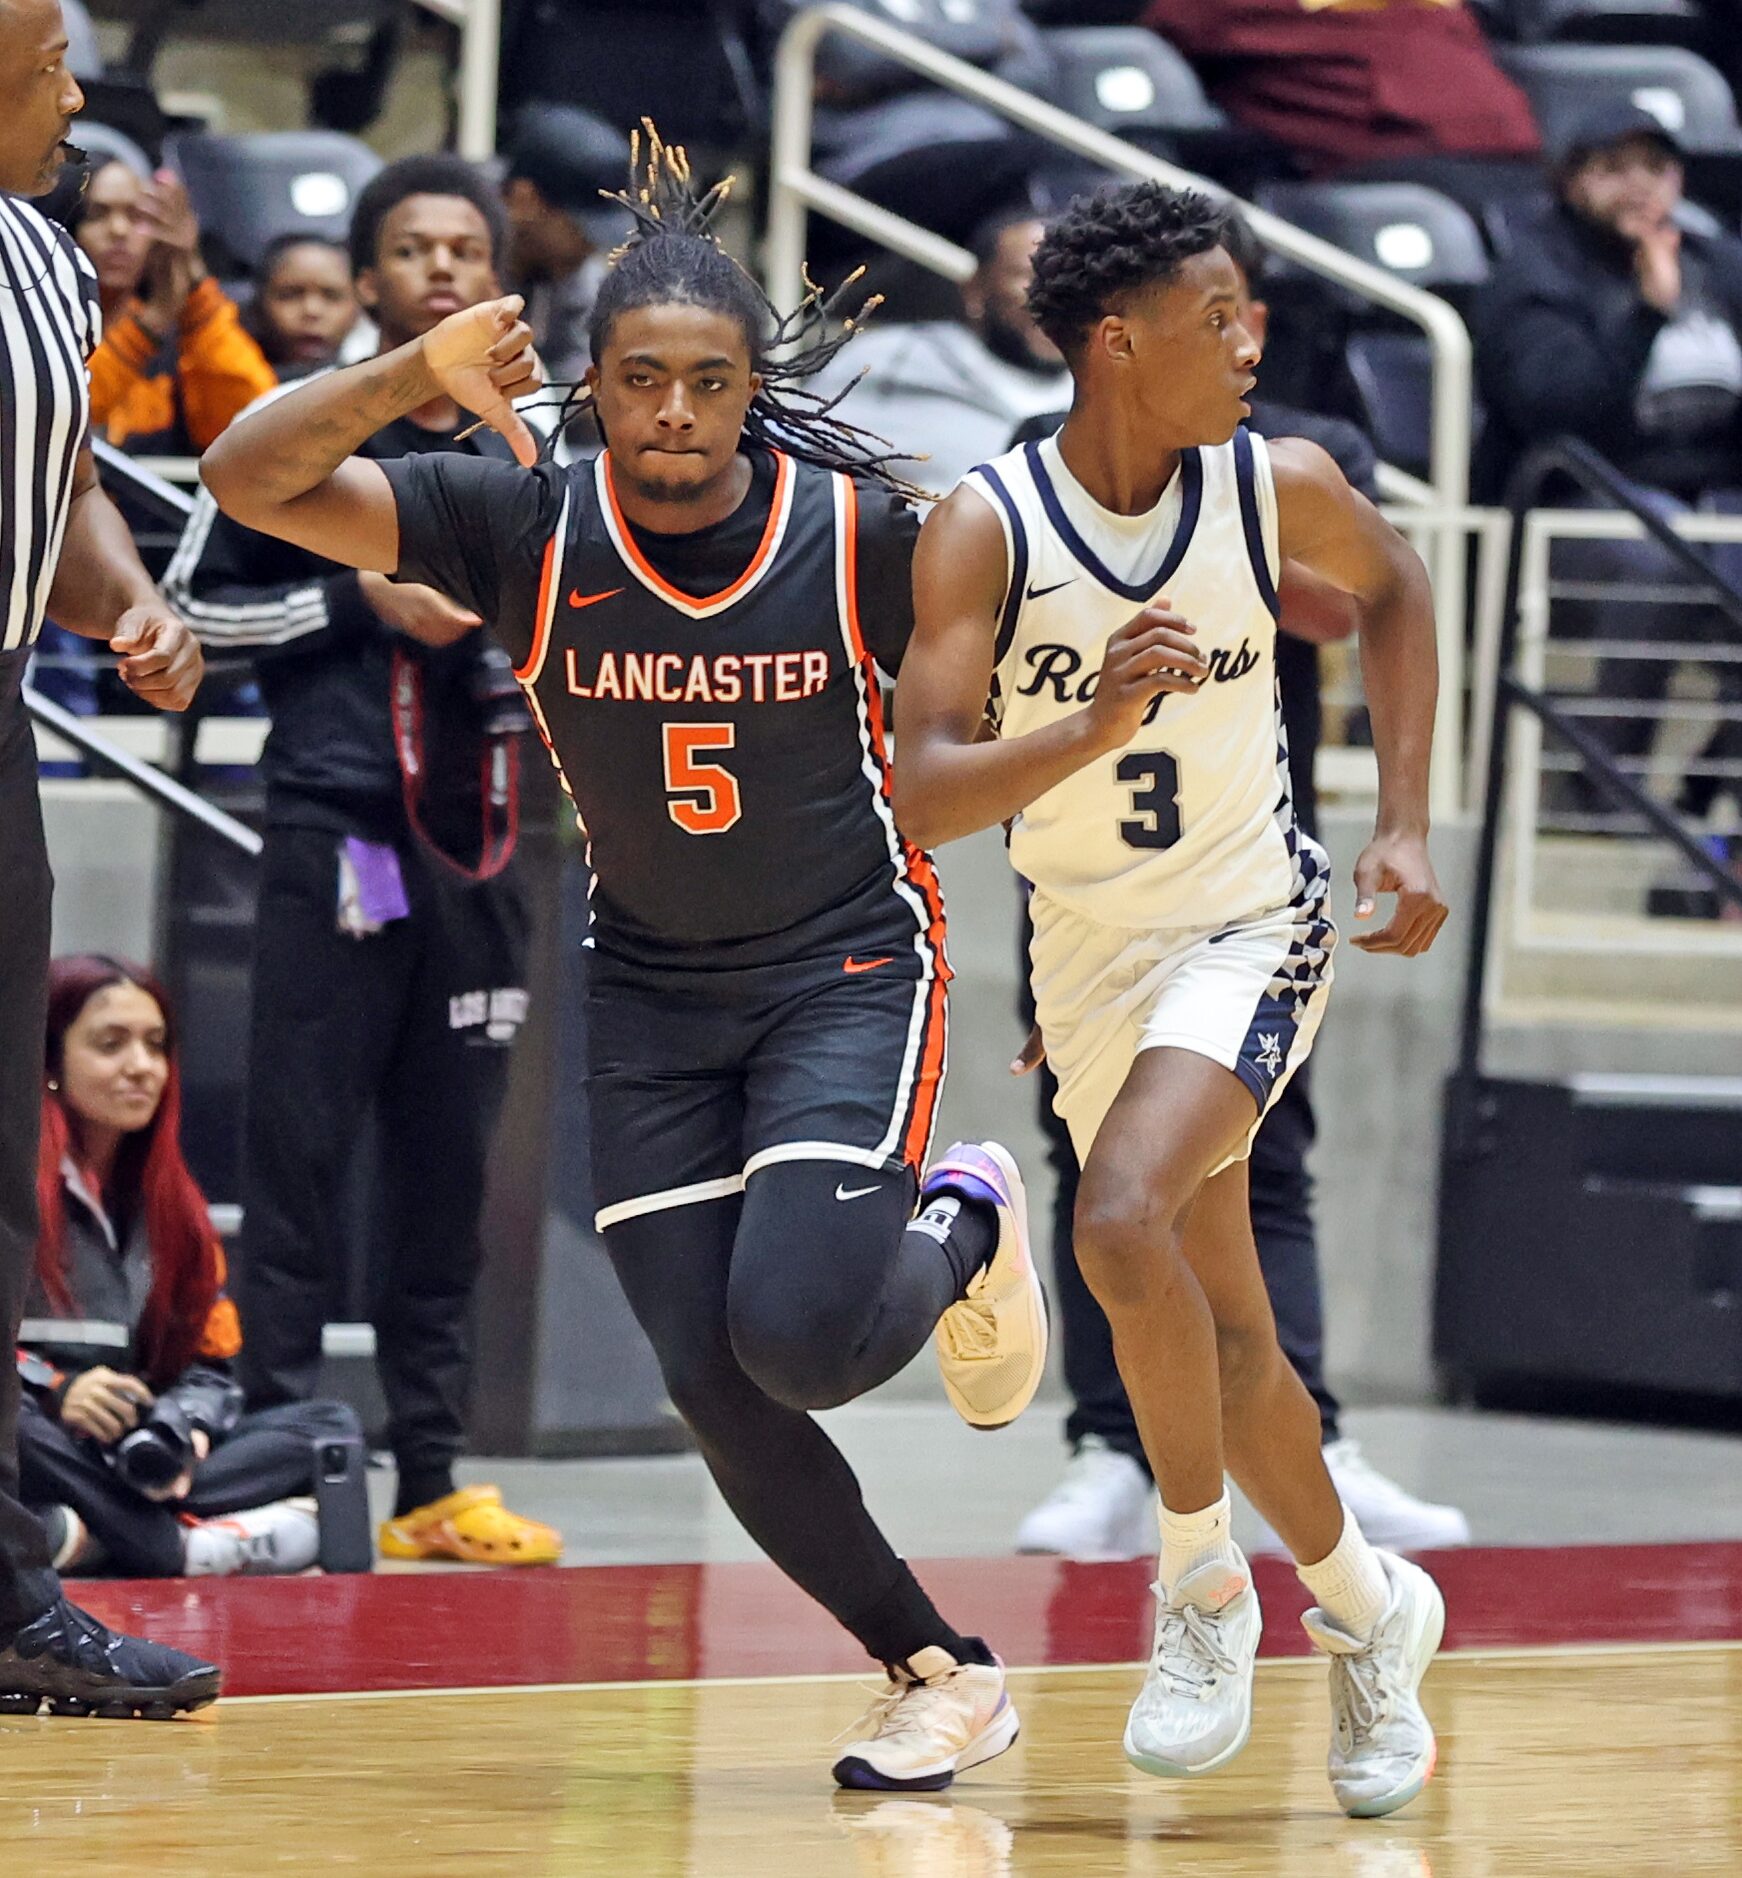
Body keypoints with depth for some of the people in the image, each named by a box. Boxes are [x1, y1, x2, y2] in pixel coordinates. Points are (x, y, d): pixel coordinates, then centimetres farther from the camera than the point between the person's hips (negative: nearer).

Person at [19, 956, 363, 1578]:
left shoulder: (170, 1201, 19)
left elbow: (210, 1364, 16)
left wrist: (182, 1427, -8)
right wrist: (52, 1389, -23)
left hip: (129, 1457, 7)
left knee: (332, 1427, -9)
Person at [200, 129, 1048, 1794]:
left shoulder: (861, 530, -16)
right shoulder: (527, 530, -13)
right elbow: (251, 482, -21)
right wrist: (418, 374, -33)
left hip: (848, 966, -3)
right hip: (649, 988, 3)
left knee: (798, 1334, -22)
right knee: (712, 1386, -4)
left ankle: (963, 1226, 14)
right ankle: (941, 1675, 16)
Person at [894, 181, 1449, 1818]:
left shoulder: (1281, 490, -11)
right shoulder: (985, 530, -16)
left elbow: (1392, 590, 13)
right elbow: (922, 797, -22)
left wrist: (1406, 823, 6)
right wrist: (1092, 728, -39)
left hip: (1251, 927, -2)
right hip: (1090, 952, 2)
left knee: (1123, 1223, -27)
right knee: (1224, 1343, 10)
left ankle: (1204, 1583, -9)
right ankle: (1364, 1608, 35)